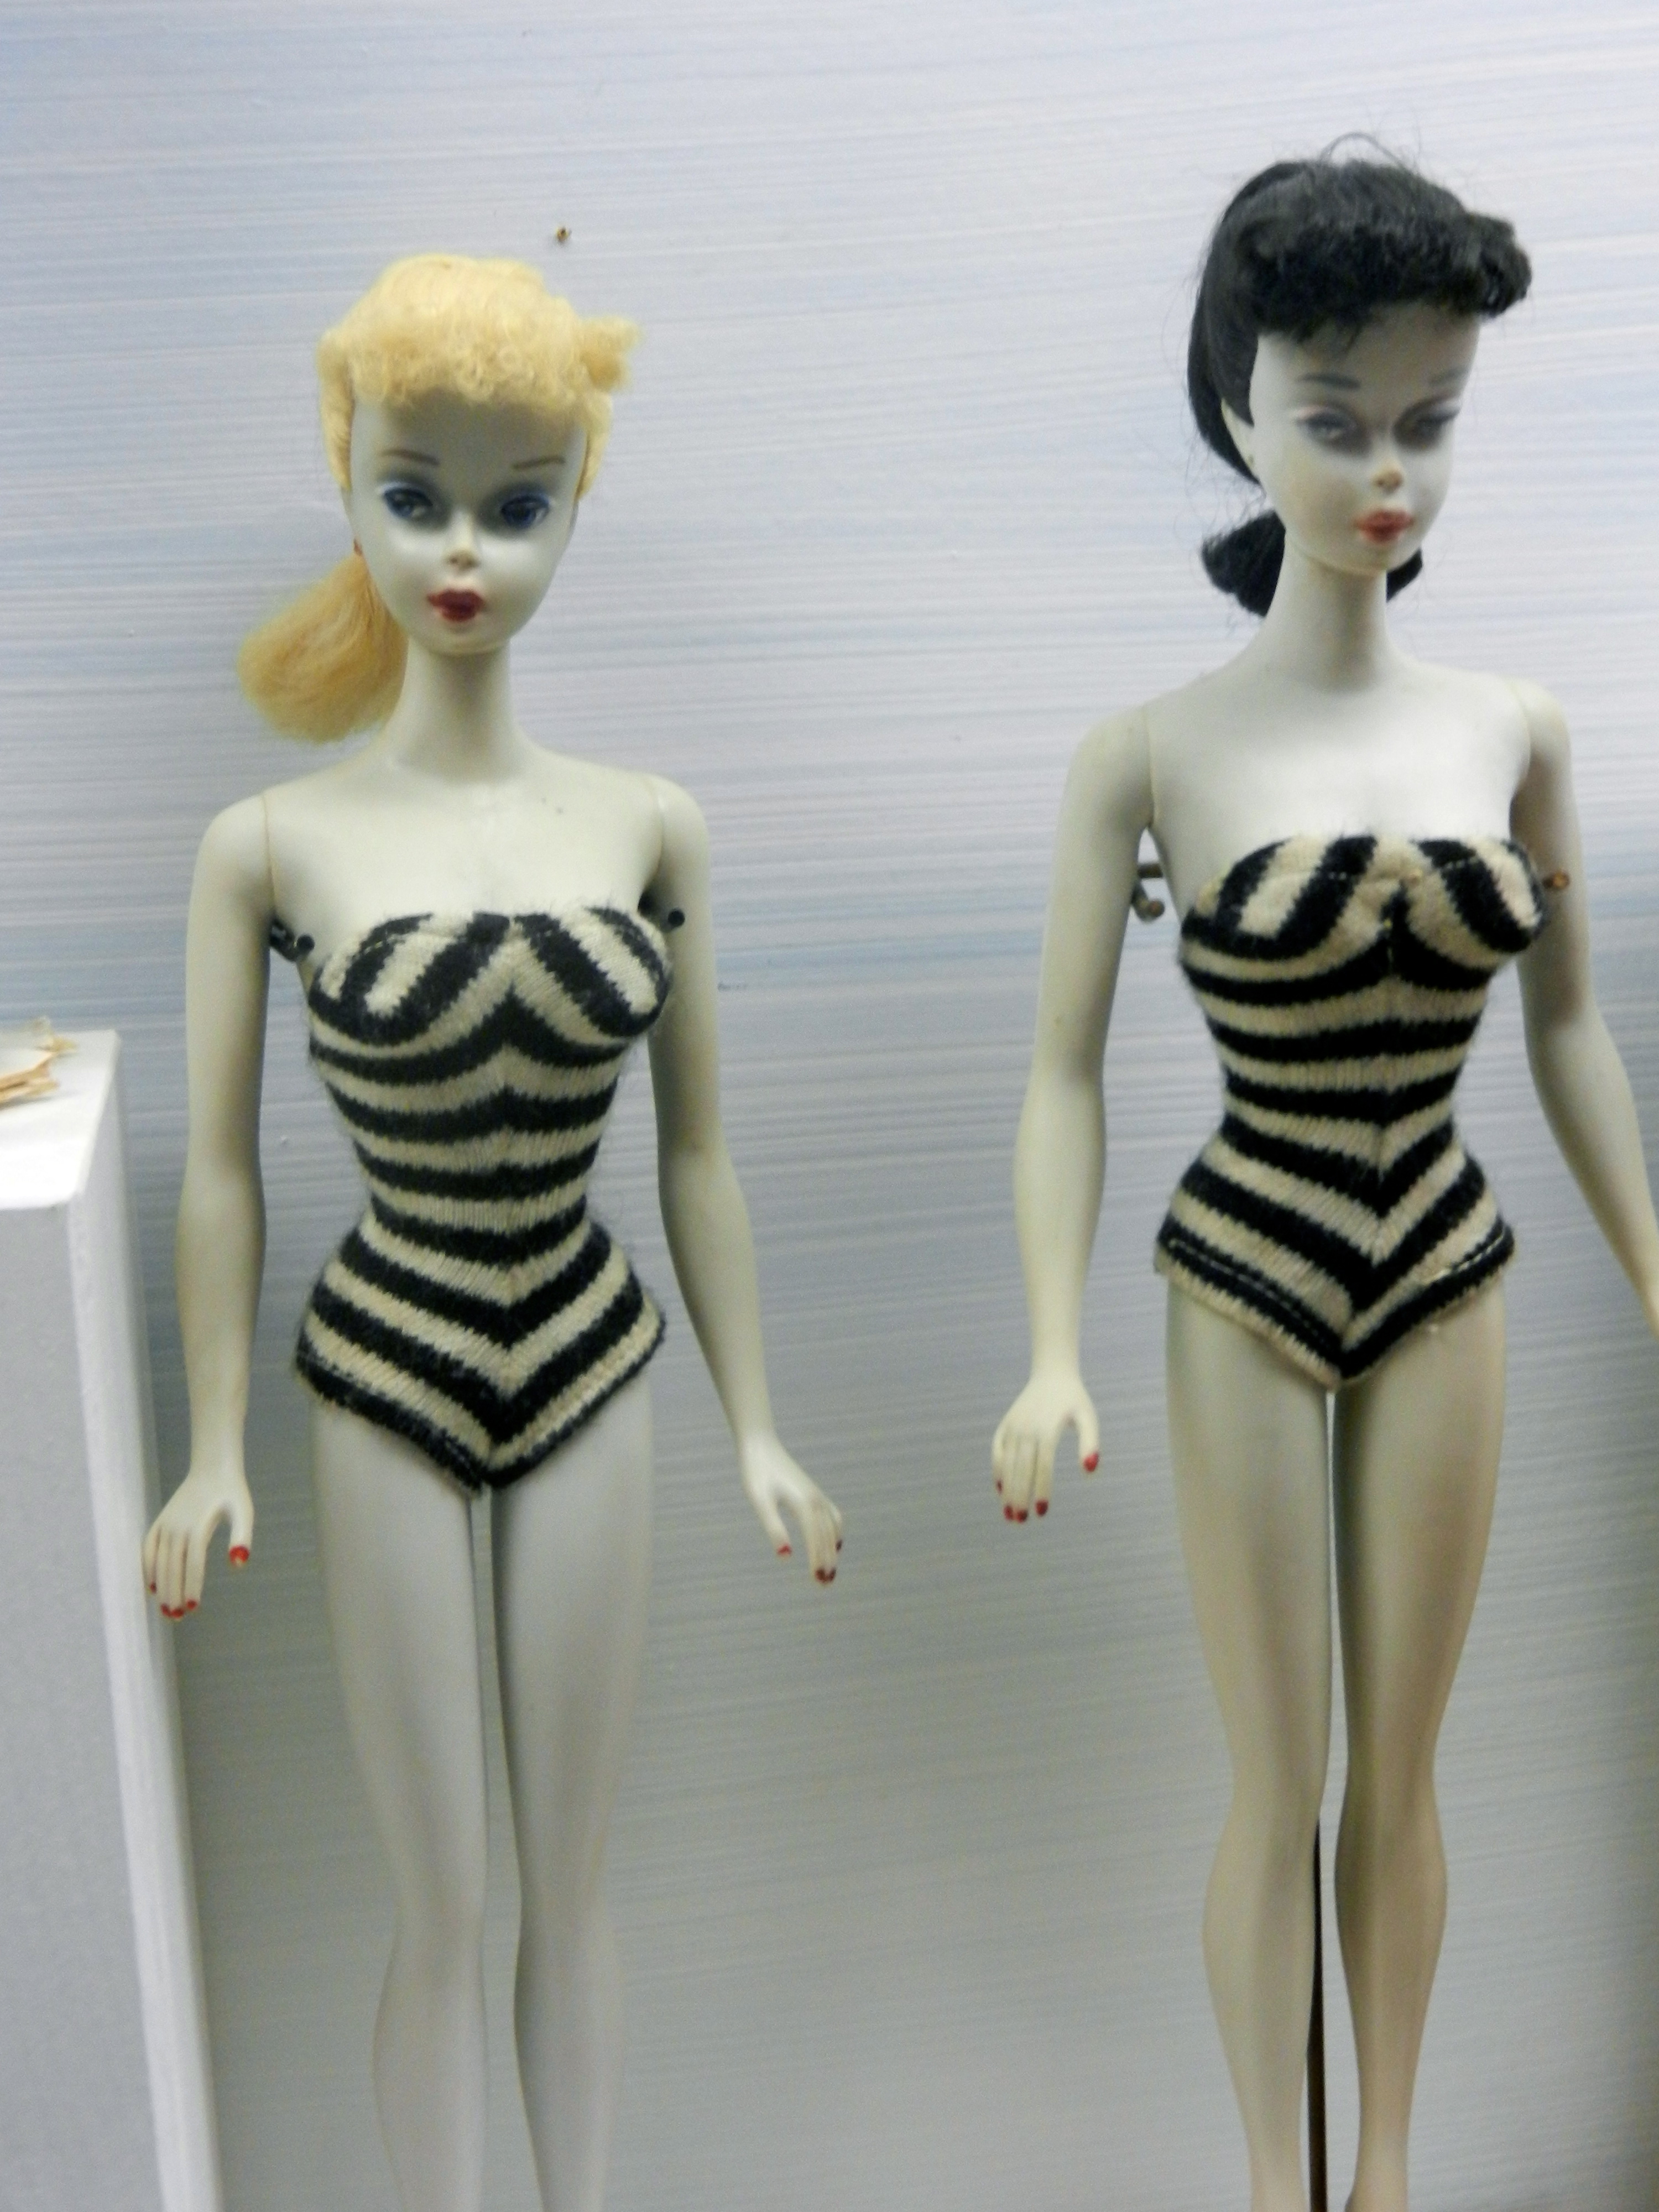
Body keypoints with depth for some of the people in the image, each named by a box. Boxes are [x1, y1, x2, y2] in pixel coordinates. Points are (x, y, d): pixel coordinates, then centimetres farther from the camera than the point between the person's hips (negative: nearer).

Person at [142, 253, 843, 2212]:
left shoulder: (647, 828, -3)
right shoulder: (268, 846, -8)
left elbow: (695, 1153, 2)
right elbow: (219, 1171, -2)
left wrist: (756, 1429, 5)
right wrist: (213, 1453, 1)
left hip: (592, 1368, 2)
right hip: (383, 1376, -2)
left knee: (571, 1878, 16)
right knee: (439, 1907, 9)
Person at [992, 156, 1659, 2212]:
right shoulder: (1150, 755, -11)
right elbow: (1064, 1073, -9)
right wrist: (1054, 1354, -17)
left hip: (1444, 1282, 3)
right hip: (1245, 1283, -3)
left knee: (1402, 1774, 15)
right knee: (1278, 1790, 9)